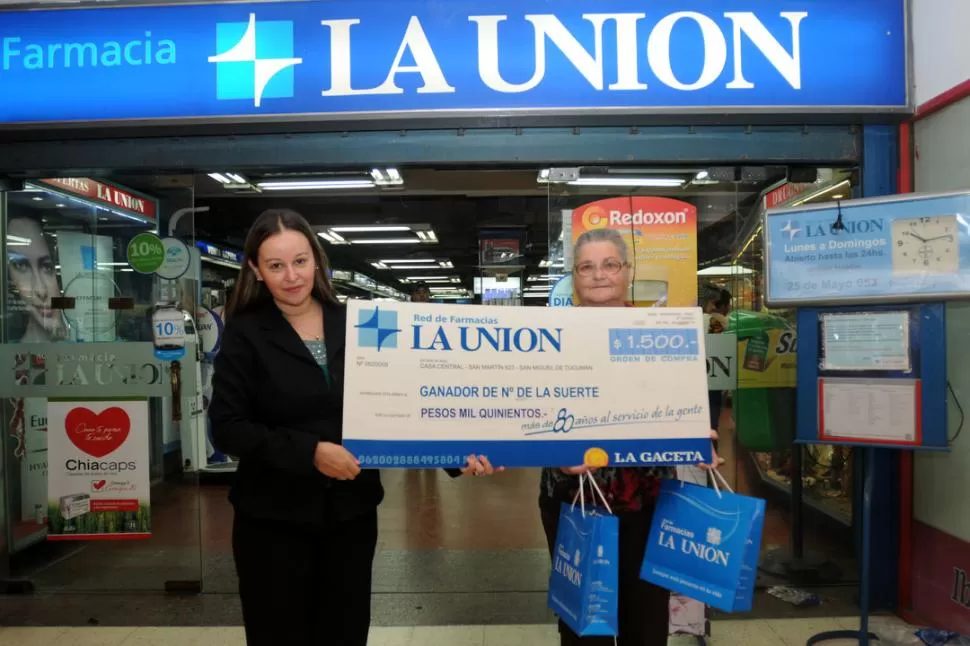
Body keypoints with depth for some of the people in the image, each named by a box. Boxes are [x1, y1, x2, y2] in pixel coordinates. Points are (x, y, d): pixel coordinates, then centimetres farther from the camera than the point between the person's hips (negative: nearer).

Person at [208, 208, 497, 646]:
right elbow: (227, 428, -10)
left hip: (351, 512, 2)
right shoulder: (244, 334, -5)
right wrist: (309, 451, -22)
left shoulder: (353, 325, 1)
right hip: (273, 519, -2)